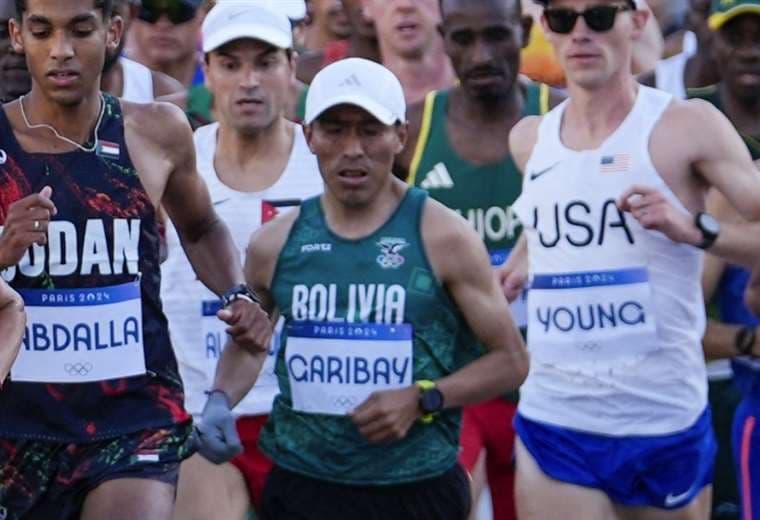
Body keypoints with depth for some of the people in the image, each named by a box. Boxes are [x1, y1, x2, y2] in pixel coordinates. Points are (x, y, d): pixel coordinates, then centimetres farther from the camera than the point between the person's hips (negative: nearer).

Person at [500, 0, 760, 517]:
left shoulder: (687, 126, -6)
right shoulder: (529, 139, 9)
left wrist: (696, 230, -26)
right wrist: (520, 264, 14)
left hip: (666, 423, -3)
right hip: (553, 422, 3)